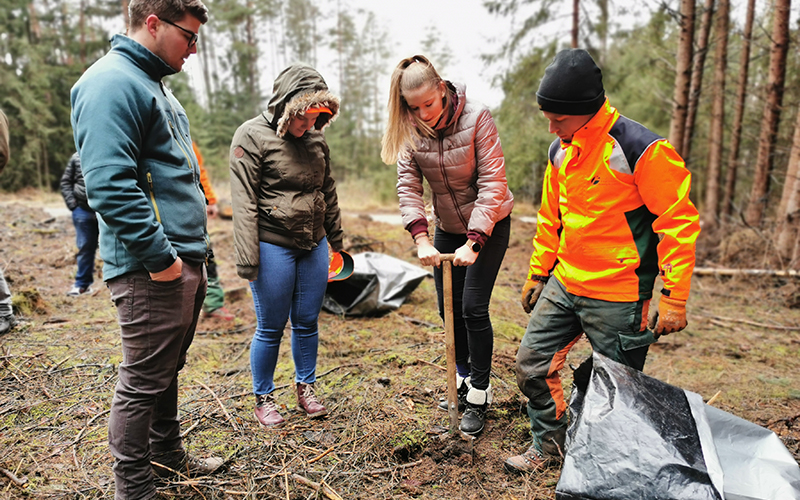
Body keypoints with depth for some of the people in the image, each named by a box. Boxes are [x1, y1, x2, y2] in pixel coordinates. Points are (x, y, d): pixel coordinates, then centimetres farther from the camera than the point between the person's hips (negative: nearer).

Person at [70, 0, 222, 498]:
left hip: (186, 260, 10)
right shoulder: (111, 83, -14)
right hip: (153, 269, -10)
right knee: (144, 380, 2)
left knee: (167, 369, 21)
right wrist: (159, 255, -22)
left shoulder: (155, 83, 19)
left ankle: (168, 453, 39)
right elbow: (109, 184, -24)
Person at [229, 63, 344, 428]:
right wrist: (247, 258, -16)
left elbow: (328, 191, 18)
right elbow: (244, 201, -13)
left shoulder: (315, 139, 9)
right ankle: (263, 400, 24)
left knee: (307, 323, 13)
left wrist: (336, 240, 21)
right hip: (273, 246, -5)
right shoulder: (253, 135, -8)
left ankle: (306, 388, 31)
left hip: (314, 246, 5)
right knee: (271, 328, 5)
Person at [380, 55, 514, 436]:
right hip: (447, 226, 5)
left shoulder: (477, 118, -21)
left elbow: (492, 184, -23)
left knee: (473, 308, -9)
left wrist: (473, 243, -28)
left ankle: (479, 397, 8)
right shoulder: (410, 130, -9)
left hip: (488, 225, -5)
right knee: (449, 308, 9)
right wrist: (421, 240, -25)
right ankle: (464, 380, 29)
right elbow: (408, 188, -13)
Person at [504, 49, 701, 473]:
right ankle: (549, 444, 31)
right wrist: (538, 272, 18)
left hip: (617, 298, -7)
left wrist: (674, 298, -16)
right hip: (563, 285, 7)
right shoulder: (561, 151, 6)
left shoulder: (640, 150, -17)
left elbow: (679, 221, -14)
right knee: (532, 364, 10)